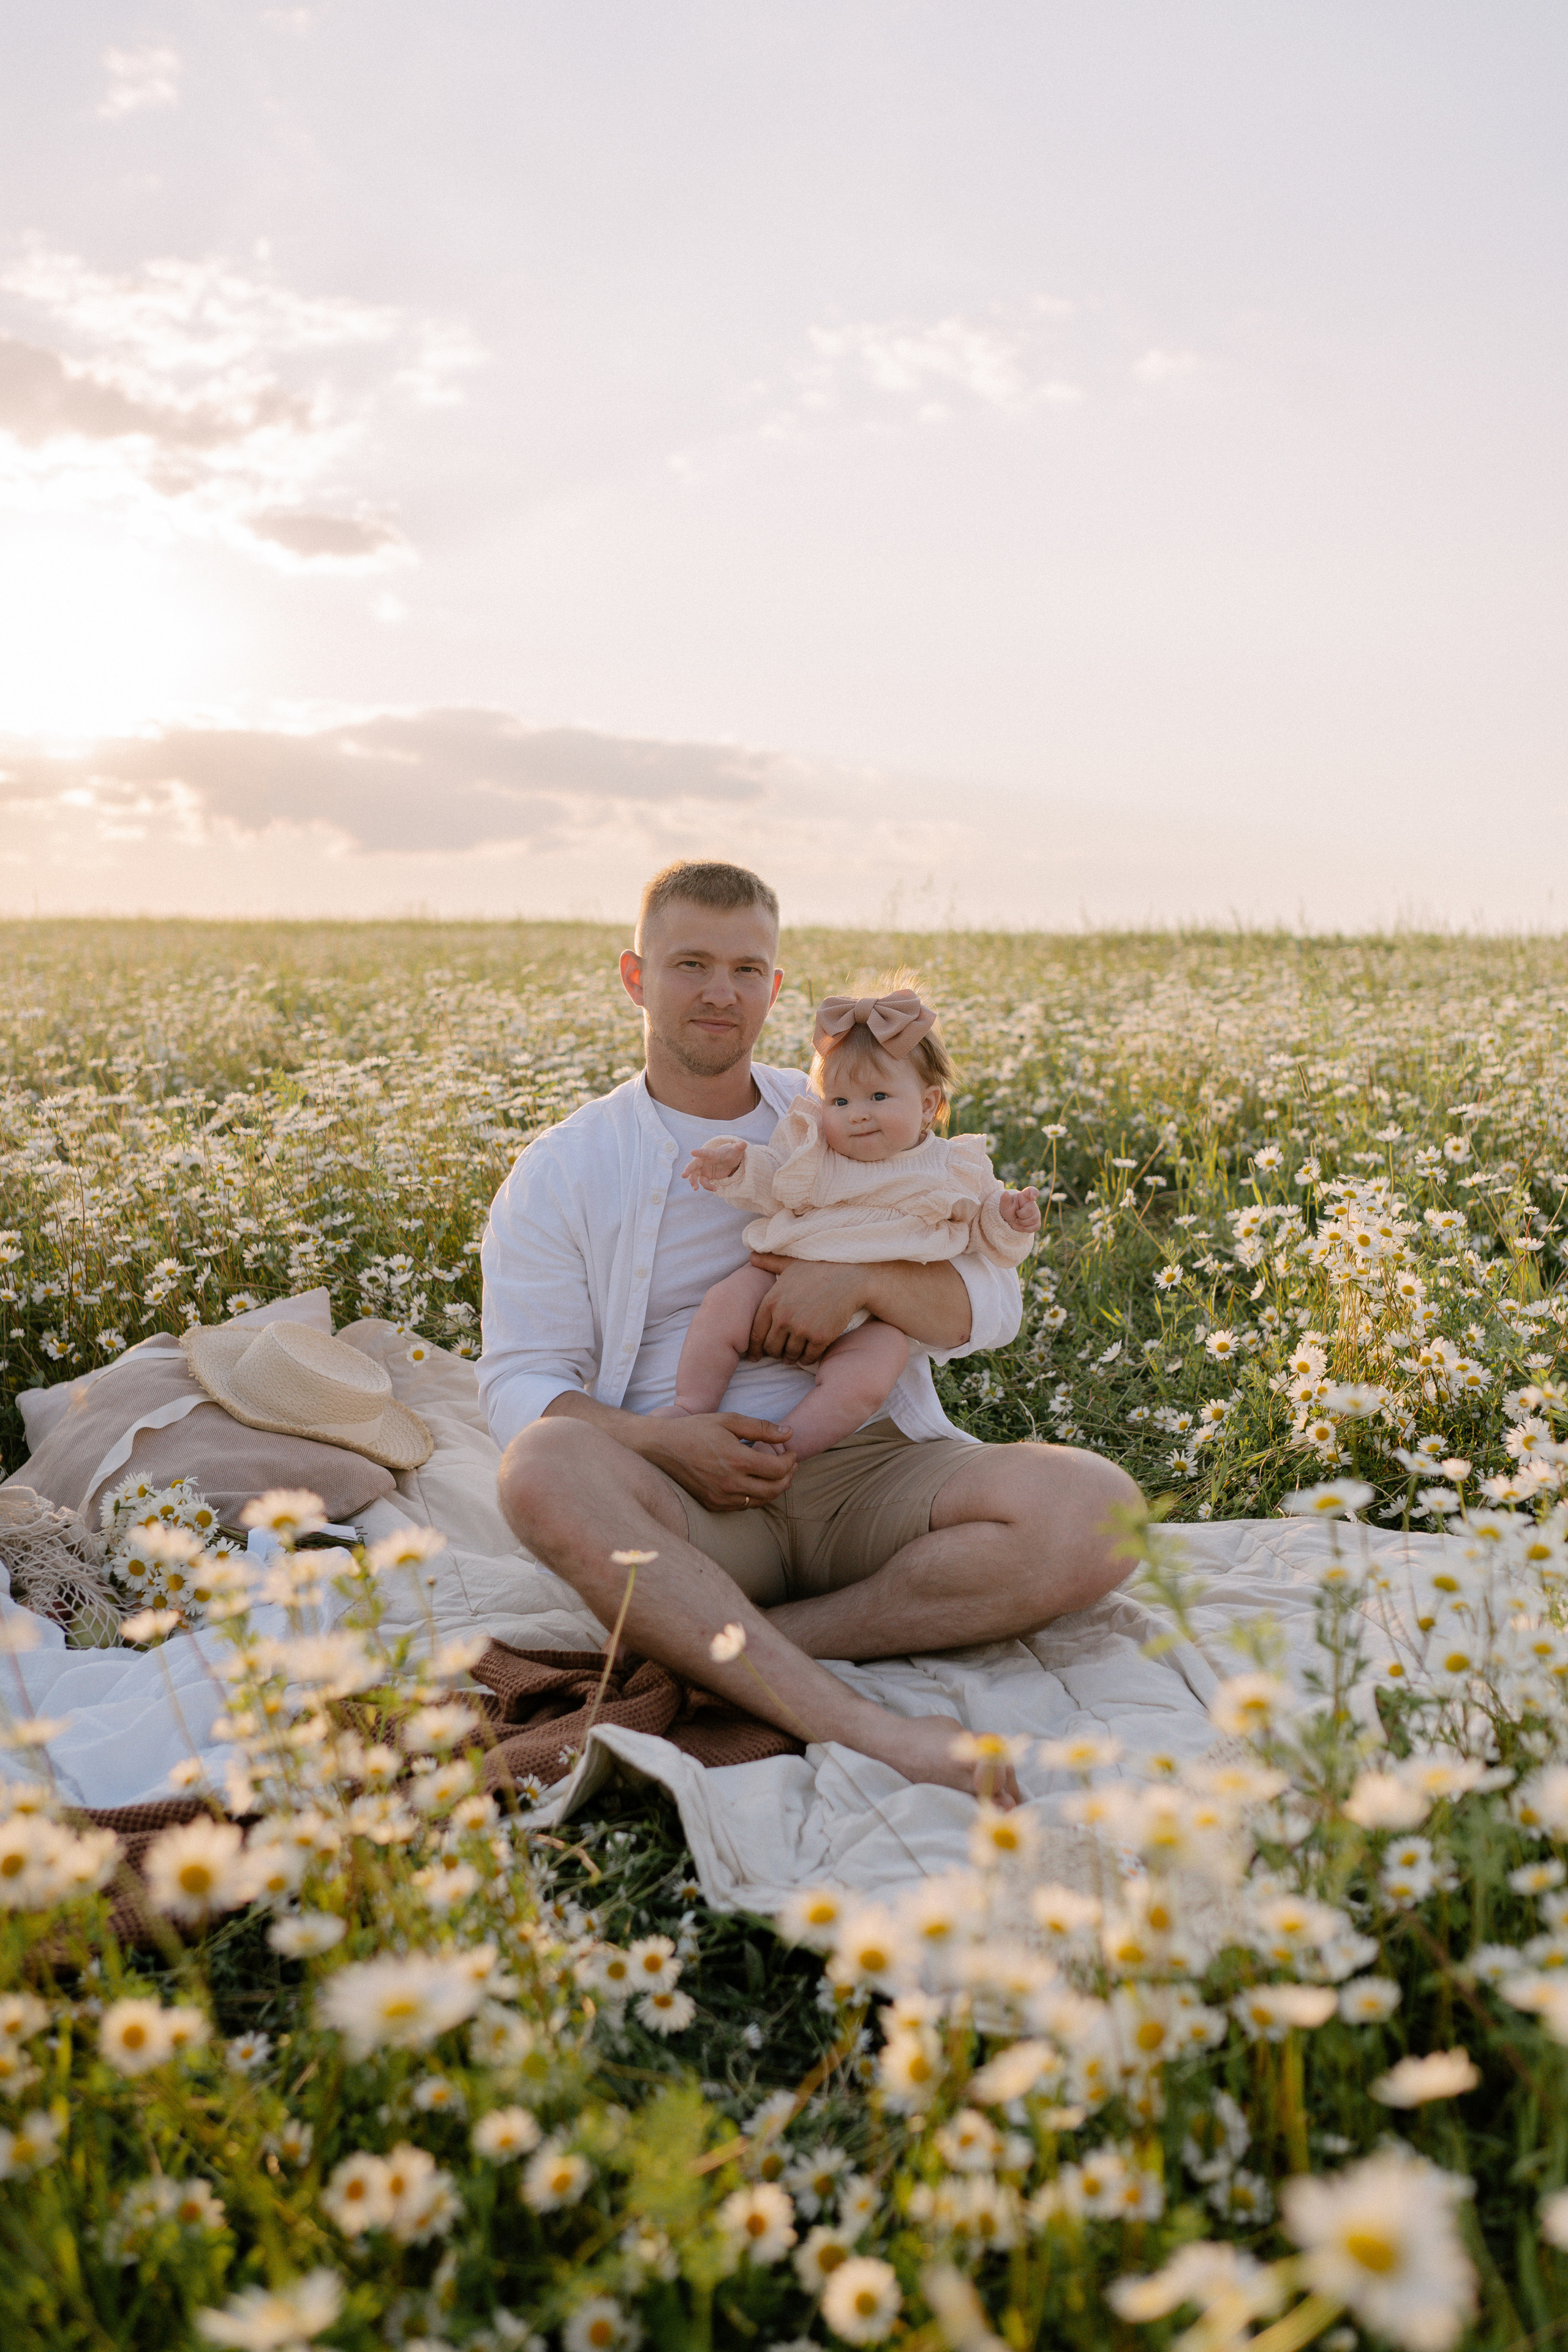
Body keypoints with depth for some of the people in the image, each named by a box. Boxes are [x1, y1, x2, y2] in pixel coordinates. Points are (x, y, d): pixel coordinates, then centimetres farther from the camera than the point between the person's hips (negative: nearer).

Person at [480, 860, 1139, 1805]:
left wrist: (863, 1280, -11)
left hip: (871, 1465, 2)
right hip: (689, 1499, -2)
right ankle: (860, 1723, -41)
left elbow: (993, 1305, 10)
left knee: (1097, 1508, -26)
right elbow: (521, 1384, 5)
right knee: (543, 1468, -35)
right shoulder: (559, 1174, 10)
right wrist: (663, 1442, -15)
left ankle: (704, 1647, -25)